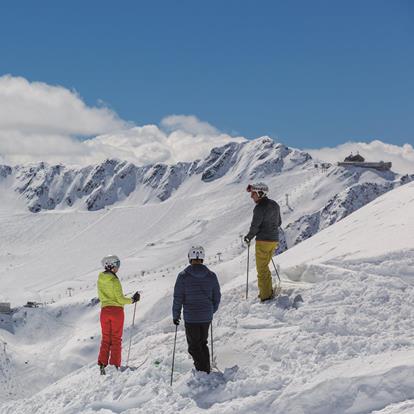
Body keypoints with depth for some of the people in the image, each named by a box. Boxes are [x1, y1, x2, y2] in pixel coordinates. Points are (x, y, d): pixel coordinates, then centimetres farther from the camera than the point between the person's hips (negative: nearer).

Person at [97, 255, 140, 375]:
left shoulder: (100, 279, 4)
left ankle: (102, 364, 3)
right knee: (116, 339, 5)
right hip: (117, 310, -5)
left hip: (105, 310, 5)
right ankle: (115, 365, 2)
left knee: (105, 338, 12)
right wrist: (132, 300, 1)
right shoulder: (114, 280, -15)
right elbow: (120, 299, -13)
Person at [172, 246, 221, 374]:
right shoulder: (211, 276, -1)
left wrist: (176, 315, 4)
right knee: (203, 344, 21)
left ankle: (202, 371, -3)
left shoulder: (183, 276, -11)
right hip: (207, 317, 4)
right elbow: (217, 297, 8)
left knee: (194, 347, 6)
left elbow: (178, 298, -8)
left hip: (190, 318, -4)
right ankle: (207, 369, 23)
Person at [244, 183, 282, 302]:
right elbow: (279, 222, 16)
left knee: (262, 269, 2)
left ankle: (266, 295, 3)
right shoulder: (275, 205, 8)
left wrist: (249, 237, 0)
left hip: (263, 241, -8)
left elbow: (255, 226, -17)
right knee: (264, 266, 22)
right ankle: (269, 291, 29)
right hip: (275, 240, 8)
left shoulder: (259, 208, -18)